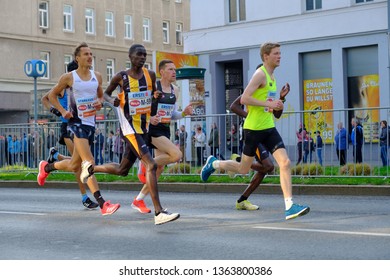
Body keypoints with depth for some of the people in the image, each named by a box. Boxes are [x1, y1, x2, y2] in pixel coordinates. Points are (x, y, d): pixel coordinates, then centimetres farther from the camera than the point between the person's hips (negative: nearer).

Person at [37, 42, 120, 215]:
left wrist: (100, 102, 0)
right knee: (89, 164, -18)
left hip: (90, 123, 6)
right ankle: (102, 204, -21)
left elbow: (101, 95, 24)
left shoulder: (97, 76, 9)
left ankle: (46, 167, 43)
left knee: (74, 166, 15)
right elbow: (52, 95, 8)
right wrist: (63, 111, -7)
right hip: (76, 122, -6)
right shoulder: (69, 77, -4)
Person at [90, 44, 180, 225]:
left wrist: (157, 97, -4)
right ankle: (159, 213, -23)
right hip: (129, 128, -7)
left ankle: (91, 168, 44)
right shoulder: (121, 77, -5)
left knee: (122, 170, 19)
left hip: (143, 128, 7)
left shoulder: (150, 75, 7)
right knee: (151, 165, -21)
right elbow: (105, 93, 10)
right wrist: (112, 100, -12)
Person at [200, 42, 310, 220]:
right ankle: (214, 163, 32)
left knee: (285, 163, -9)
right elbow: (244, 99, -21)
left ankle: (289, 207, -12)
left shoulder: (271, 77, 16)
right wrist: (268, 104, -22)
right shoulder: (260, 74, -12)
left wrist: (276, 104, 10)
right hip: (253, 127, -8)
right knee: (244, 169, 6)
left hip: (268, 127, 8)